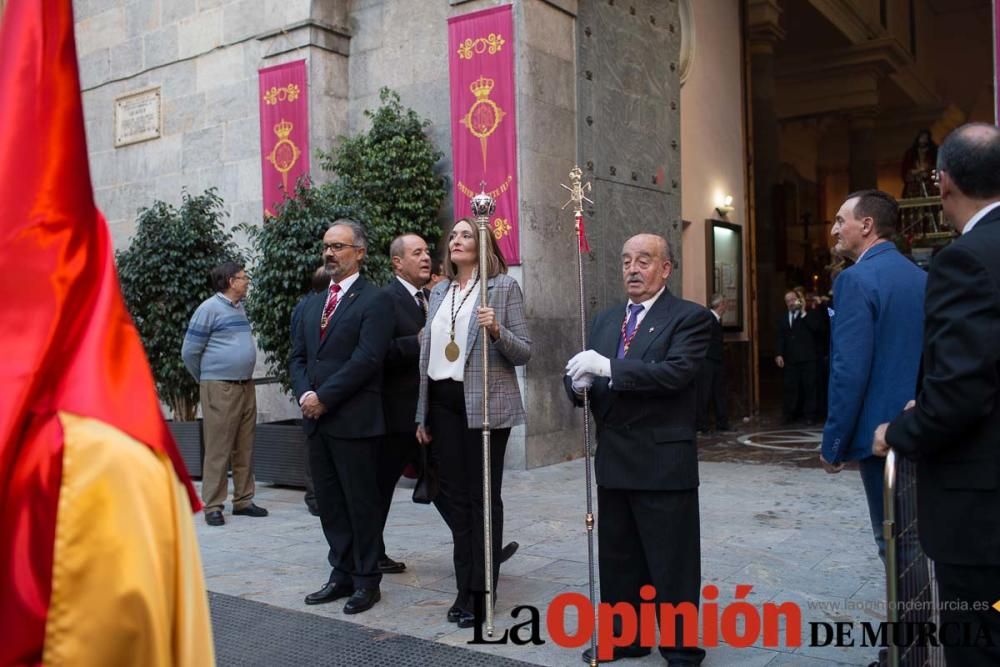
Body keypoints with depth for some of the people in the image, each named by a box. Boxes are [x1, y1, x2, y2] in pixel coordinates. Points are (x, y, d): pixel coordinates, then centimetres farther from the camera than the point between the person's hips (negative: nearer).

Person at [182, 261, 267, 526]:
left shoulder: (239, 307, 14)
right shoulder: (209, 308, -8)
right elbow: (190, 351, -5)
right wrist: (206, 380, 6)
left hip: (247, 387, 7)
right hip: (220, 388, -7)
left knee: (245, 448, 9)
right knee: (218, 449, -4)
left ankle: (243, 500, 17)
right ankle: (213, 506, 3)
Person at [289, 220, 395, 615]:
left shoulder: (374, 301, -6)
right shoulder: (313, 304, 18)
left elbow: (367, 359, -15)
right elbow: (298, 356, 14)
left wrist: (324, 397, -16)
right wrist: (304, 395, -4)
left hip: (354, 419, -7)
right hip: (316, 419, 7)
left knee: (360, 502, 2)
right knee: (329, 502, 13)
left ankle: (367, 581, 14)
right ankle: (341, 575, 24)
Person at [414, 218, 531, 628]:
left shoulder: (504, 286, -2)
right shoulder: (439, 291, 14)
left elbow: (525, 352, -6)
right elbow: (428, 354, 16)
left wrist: (496, 330, -26)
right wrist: (422, 414, 14)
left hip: (485, 402, -5)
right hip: (442, 401, 5)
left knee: (483, 496, 1)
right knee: (456, 496, 10)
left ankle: (481, 589, 11)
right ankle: (465, 586, 21)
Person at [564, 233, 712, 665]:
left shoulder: (689, 317, -6)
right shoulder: (605, 320, 14)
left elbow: (676, 371, -22)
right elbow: (588, 377, 13)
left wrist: (608, 367, -27)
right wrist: (579, 383, -11)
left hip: (663, 462, -6)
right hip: (614, 460, 6)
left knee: (672, 565, 4)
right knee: (618, 559, 17)